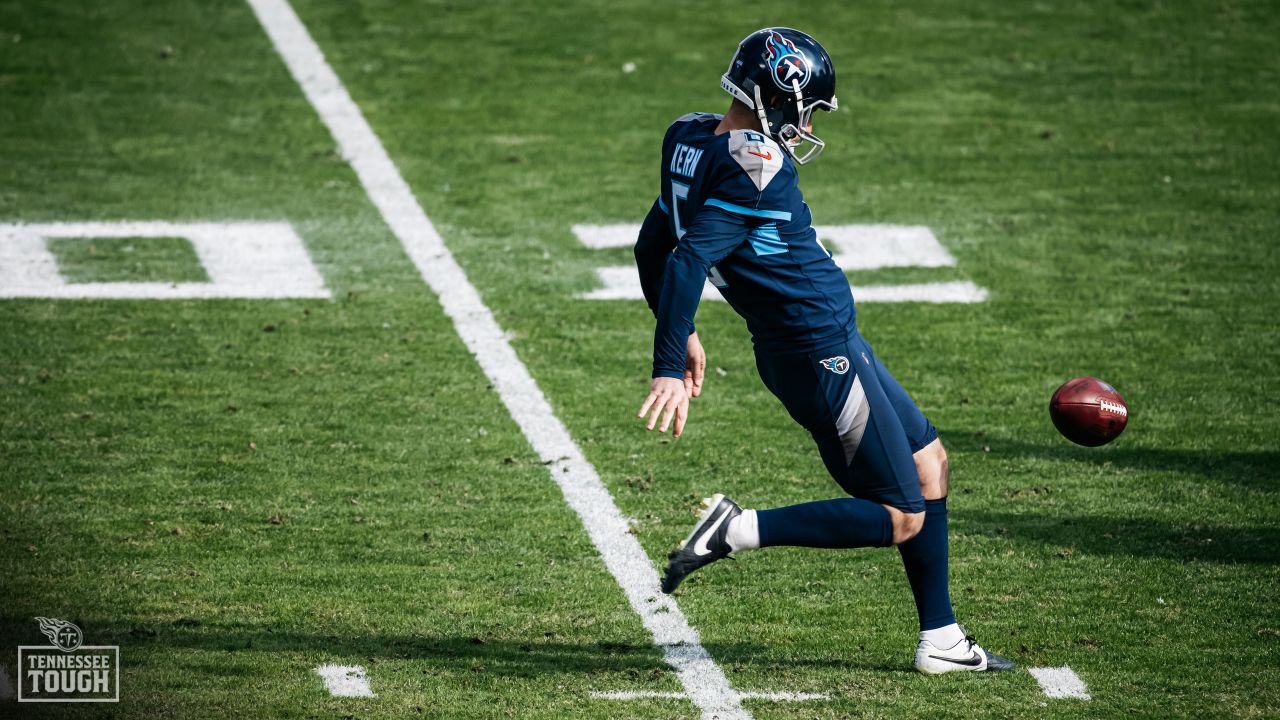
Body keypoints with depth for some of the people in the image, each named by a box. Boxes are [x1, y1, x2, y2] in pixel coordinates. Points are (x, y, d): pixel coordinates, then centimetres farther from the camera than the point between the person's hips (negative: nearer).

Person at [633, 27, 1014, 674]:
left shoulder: (694, 144, 5)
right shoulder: (755, 165, -23)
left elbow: (652, 246, 14)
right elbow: (687, 263, -30)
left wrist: (680, 335, 23)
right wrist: (669, 369, -29)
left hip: (825, 343, 10)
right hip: (823, 351, -10)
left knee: (927, 462, 20)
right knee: (901, 518, -2)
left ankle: (941, 640, 23)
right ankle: (739, 531, -6)